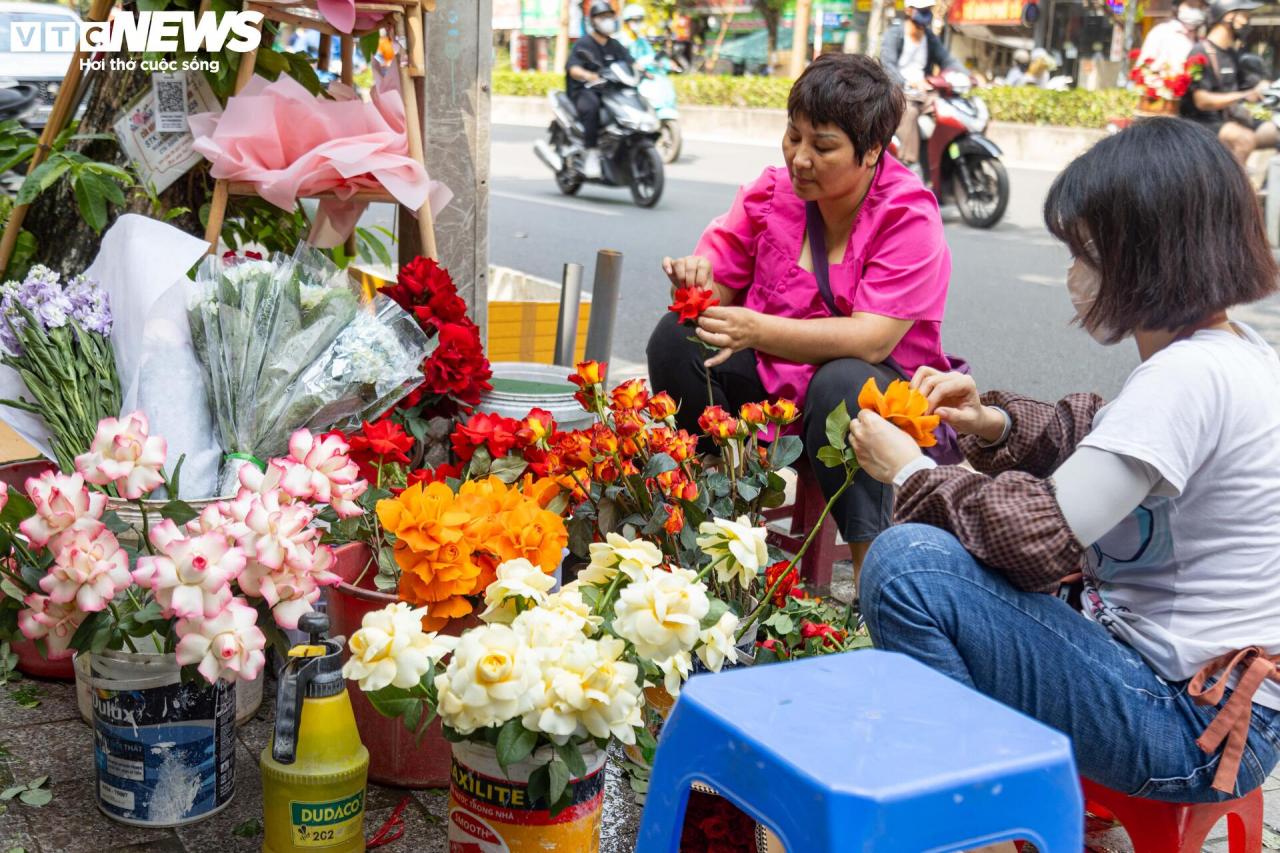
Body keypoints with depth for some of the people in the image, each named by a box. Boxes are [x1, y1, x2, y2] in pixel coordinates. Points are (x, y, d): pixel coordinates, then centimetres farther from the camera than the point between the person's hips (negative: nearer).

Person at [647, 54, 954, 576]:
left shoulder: (910, 218, -17)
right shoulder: (771, 192, -3)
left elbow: (870, 340, -27)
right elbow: (720, 288, 1)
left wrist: (756, 329, -38)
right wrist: (696, 280, -26)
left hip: (881, 384, -4)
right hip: (771, 376, 4)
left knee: (841, 385, -37)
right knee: (676, 338, -17)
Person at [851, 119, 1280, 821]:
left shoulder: (1190, 377, -25)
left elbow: (1042, 537, -26)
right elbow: (1100, 434, 21)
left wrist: (911, 473, -11)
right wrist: (995, 423, 4)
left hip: (1191, 727, -10)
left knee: (907, 562, -22)